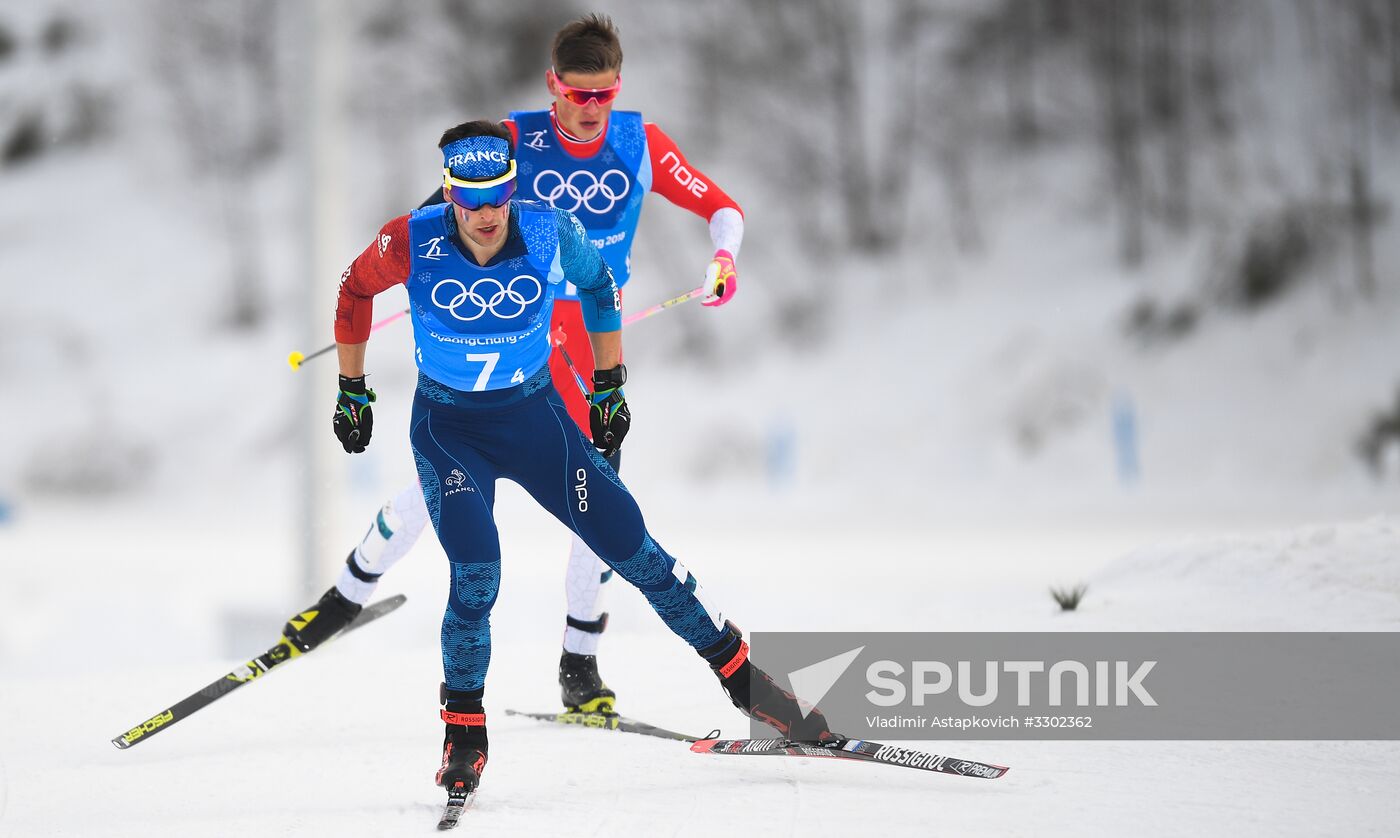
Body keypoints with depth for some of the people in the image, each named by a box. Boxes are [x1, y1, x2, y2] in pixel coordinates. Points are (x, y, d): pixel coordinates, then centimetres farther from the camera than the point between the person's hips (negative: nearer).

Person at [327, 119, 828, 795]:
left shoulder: (550, 232, -18)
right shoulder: (412, 242, -21)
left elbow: (595, 283, 5)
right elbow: (355, 289, 1)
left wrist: (610, 384, 10)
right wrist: (352, 392, 7)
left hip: (535, 414, 2)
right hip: (447, 427, -1)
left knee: (631, 548, -1)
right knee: (476, 573, -22)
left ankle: (743, 678, 13)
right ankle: (464, 733, -3)